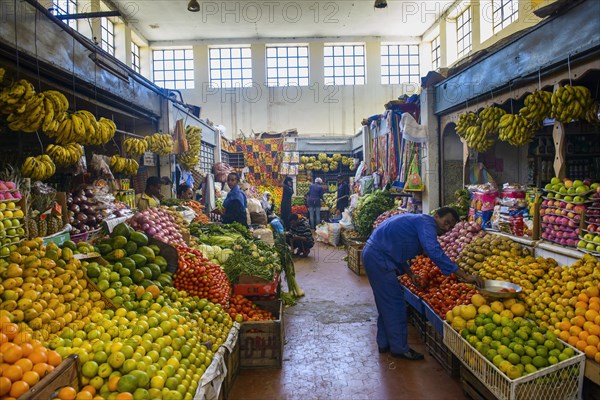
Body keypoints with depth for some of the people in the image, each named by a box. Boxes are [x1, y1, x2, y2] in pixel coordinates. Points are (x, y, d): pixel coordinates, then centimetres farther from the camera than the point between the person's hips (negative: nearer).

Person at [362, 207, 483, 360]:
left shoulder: (416, 221, 18)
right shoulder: (426, 223, -12)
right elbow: (435, 253, -28)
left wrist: (410, 274, 14)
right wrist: (465, 276, -29)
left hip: (373, 255, 11)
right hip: (378, 258, -11)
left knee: (386, 304, 18)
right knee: (395, 304, -2)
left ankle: (385, 344, 29)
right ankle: (400, 348, 9)